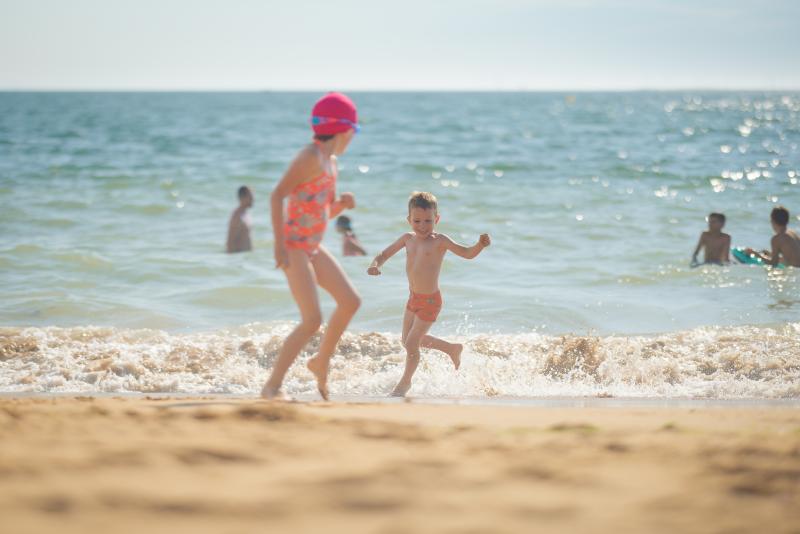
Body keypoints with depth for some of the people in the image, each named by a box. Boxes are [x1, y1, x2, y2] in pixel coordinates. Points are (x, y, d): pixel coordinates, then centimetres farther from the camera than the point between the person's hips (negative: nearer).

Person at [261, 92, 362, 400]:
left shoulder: (331, 162, 14)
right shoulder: (311, 156, -14)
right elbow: (277, 195, -21)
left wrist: (343, 204, 0)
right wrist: (279, 244, -26)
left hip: (313, 247, 9)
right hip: (293, 246, -9)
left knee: (350, 301, 10)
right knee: (312, 319, -15)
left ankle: (321, 362, 26)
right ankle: (272, 386, -10)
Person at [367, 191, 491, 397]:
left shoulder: (439, 241, -16)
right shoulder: (408, 238, 1)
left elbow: (467, 253, -22)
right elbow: (386, 253, 12)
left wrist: (480, 245, -43)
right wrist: (375, 264, -9)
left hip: (430, 301, -7)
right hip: (413, 297, 7)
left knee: (411, 343, -4)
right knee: (407, 340, 20)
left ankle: (405, 382, 20)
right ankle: (452, 349, 38)